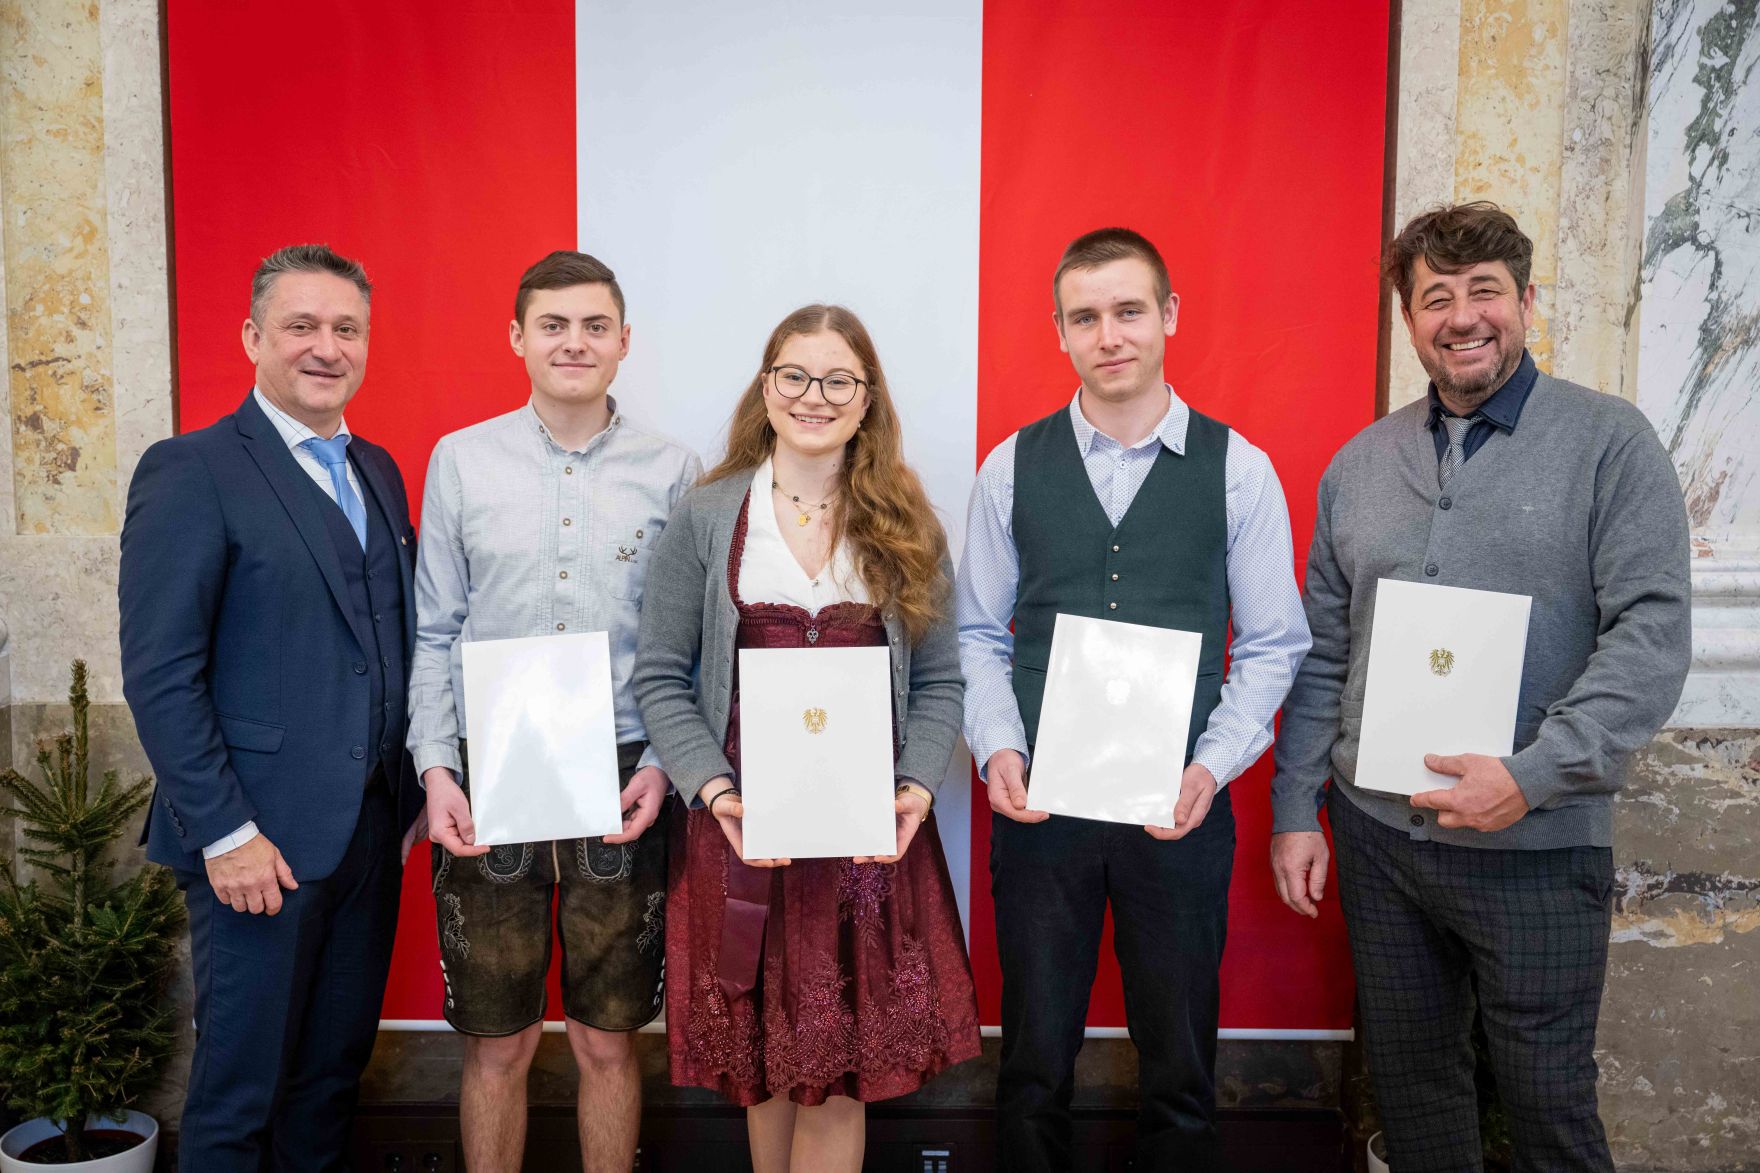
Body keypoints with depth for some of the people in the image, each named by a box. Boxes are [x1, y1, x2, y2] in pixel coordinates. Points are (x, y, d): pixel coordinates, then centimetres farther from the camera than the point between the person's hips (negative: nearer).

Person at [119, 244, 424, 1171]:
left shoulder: (379, 471, 12)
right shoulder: (190, 471, -9)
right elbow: (159, 674, -13)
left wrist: (411, 788, 7)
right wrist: (225, 833, -16)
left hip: (372, 828, 6)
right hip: (259, 838, -6)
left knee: (336, 1067, 18)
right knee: (241, 1085, 8)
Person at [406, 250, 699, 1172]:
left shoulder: (671, 470, 2)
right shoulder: (460, 459, 4)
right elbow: (433, 633, 6)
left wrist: (663, 764, -7)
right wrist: (436, 767, -4)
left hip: (622, 780, 0)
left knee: (607, 1042, 12)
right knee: (497, 1046, 11)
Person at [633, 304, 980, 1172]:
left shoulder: (907, 527, 6)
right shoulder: (705, 517, 1)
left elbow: (939, 682, 6)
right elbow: (661, 678, 0)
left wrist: (915, 790, -9)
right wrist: (714, 791, -13)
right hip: (741, 833, 0)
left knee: (840, 1075, 5)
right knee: (763, 1066, 12)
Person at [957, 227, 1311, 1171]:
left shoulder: (1238, 470, -1)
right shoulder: (1012, 467, 3)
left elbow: (1271, 644, 1)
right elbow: (980, 633, 6)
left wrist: (1213, 765, -11)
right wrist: (997, 747, -9)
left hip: (1181, 809, 0)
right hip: (1037, 804, 1)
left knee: (1180, 1067, 14)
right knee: (1033, 1065, 14)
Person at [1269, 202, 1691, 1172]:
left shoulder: (1609, 443, -5)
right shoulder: (1358, 465, 7)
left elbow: (1652, 635, -12)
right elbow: (1322, 653, 9)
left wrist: (1532, 774, -21)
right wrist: (1295, 806, 5)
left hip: (1538, 845, -3)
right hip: (1375, 834, 4)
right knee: (1407, 1076, 17)